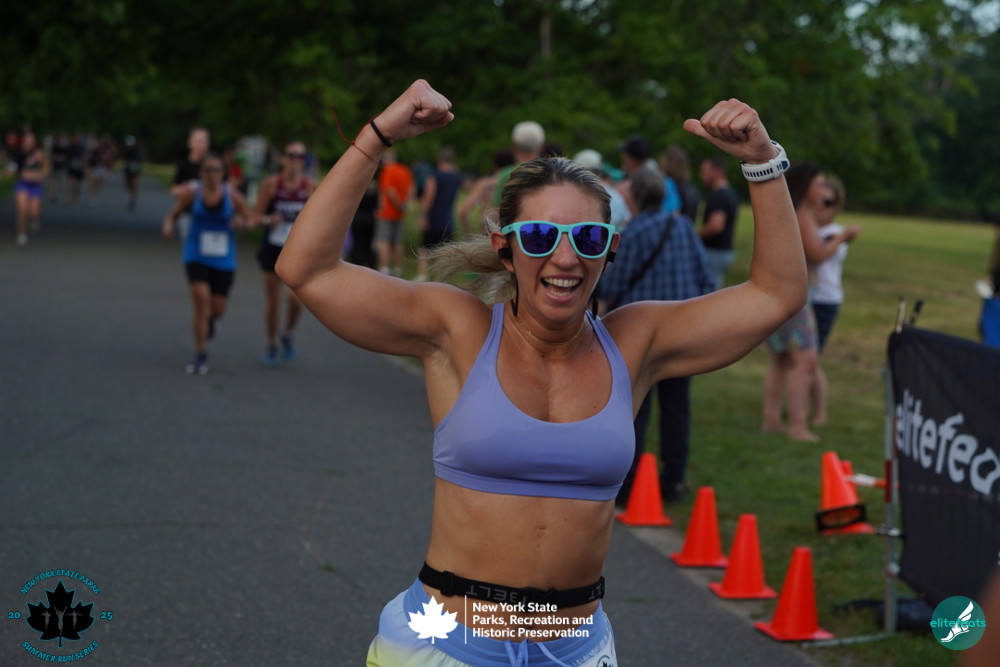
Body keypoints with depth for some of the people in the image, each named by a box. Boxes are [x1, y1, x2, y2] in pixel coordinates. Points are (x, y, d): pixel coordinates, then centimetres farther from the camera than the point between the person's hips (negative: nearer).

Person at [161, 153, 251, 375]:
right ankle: (201, 356, -5)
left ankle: (206, 318, 47)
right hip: (196, 257, -1)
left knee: (217, 310, 4)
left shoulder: (232, 195, -6)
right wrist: (168, 227, -18)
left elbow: (248, 218, 5)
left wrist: (241, 221, -18)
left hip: (224, 260, 1)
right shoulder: (191, 194, -6)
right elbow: (172, 215, 4)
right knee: (201, 300, -18)